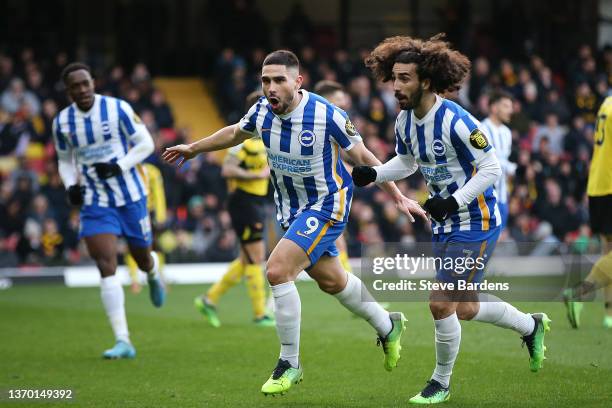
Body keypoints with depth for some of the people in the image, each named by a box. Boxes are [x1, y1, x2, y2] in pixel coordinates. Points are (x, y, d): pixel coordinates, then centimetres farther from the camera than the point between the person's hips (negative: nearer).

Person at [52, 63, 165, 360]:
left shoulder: (118, 109, -11)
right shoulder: (62, 122, -1)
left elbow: (145, 144, -6)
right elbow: (64, 160, 14)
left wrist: (119, 166, -20)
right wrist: (71, 185, -6)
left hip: (130, 195, -1)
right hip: (95, 203, 1)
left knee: (142, 258, 13)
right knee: (106, 267, -13)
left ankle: (153, 275, 56)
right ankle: (123, 342, -15)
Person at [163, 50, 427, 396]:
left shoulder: (327, 116, -25)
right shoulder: (262, 111, -10)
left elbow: (363, 157, -11)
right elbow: (236, 133, 15)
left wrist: (399, 197, -10)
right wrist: (194, 148, 23)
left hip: (326, 205, -7)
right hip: (290, 209, 7)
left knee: (278, 271, -21)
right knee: (331, 280, 19)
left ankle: (290, 364, -7)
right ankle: (388, 326, 45)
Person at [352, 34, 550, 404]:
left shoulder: (456, 121, -25)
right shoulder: (405, 121, -1)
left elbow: (492, 169, -20)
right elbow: (407, 163, 16)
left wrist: (453, 202, -28)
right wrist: (373, 174, -2)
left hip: (476, 224, -9)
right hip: (445, 223, 9)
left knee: (441, 303, -11)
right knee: (465, 308, 18)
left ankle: (442, 383, 10)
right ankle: (532, 325, 44)